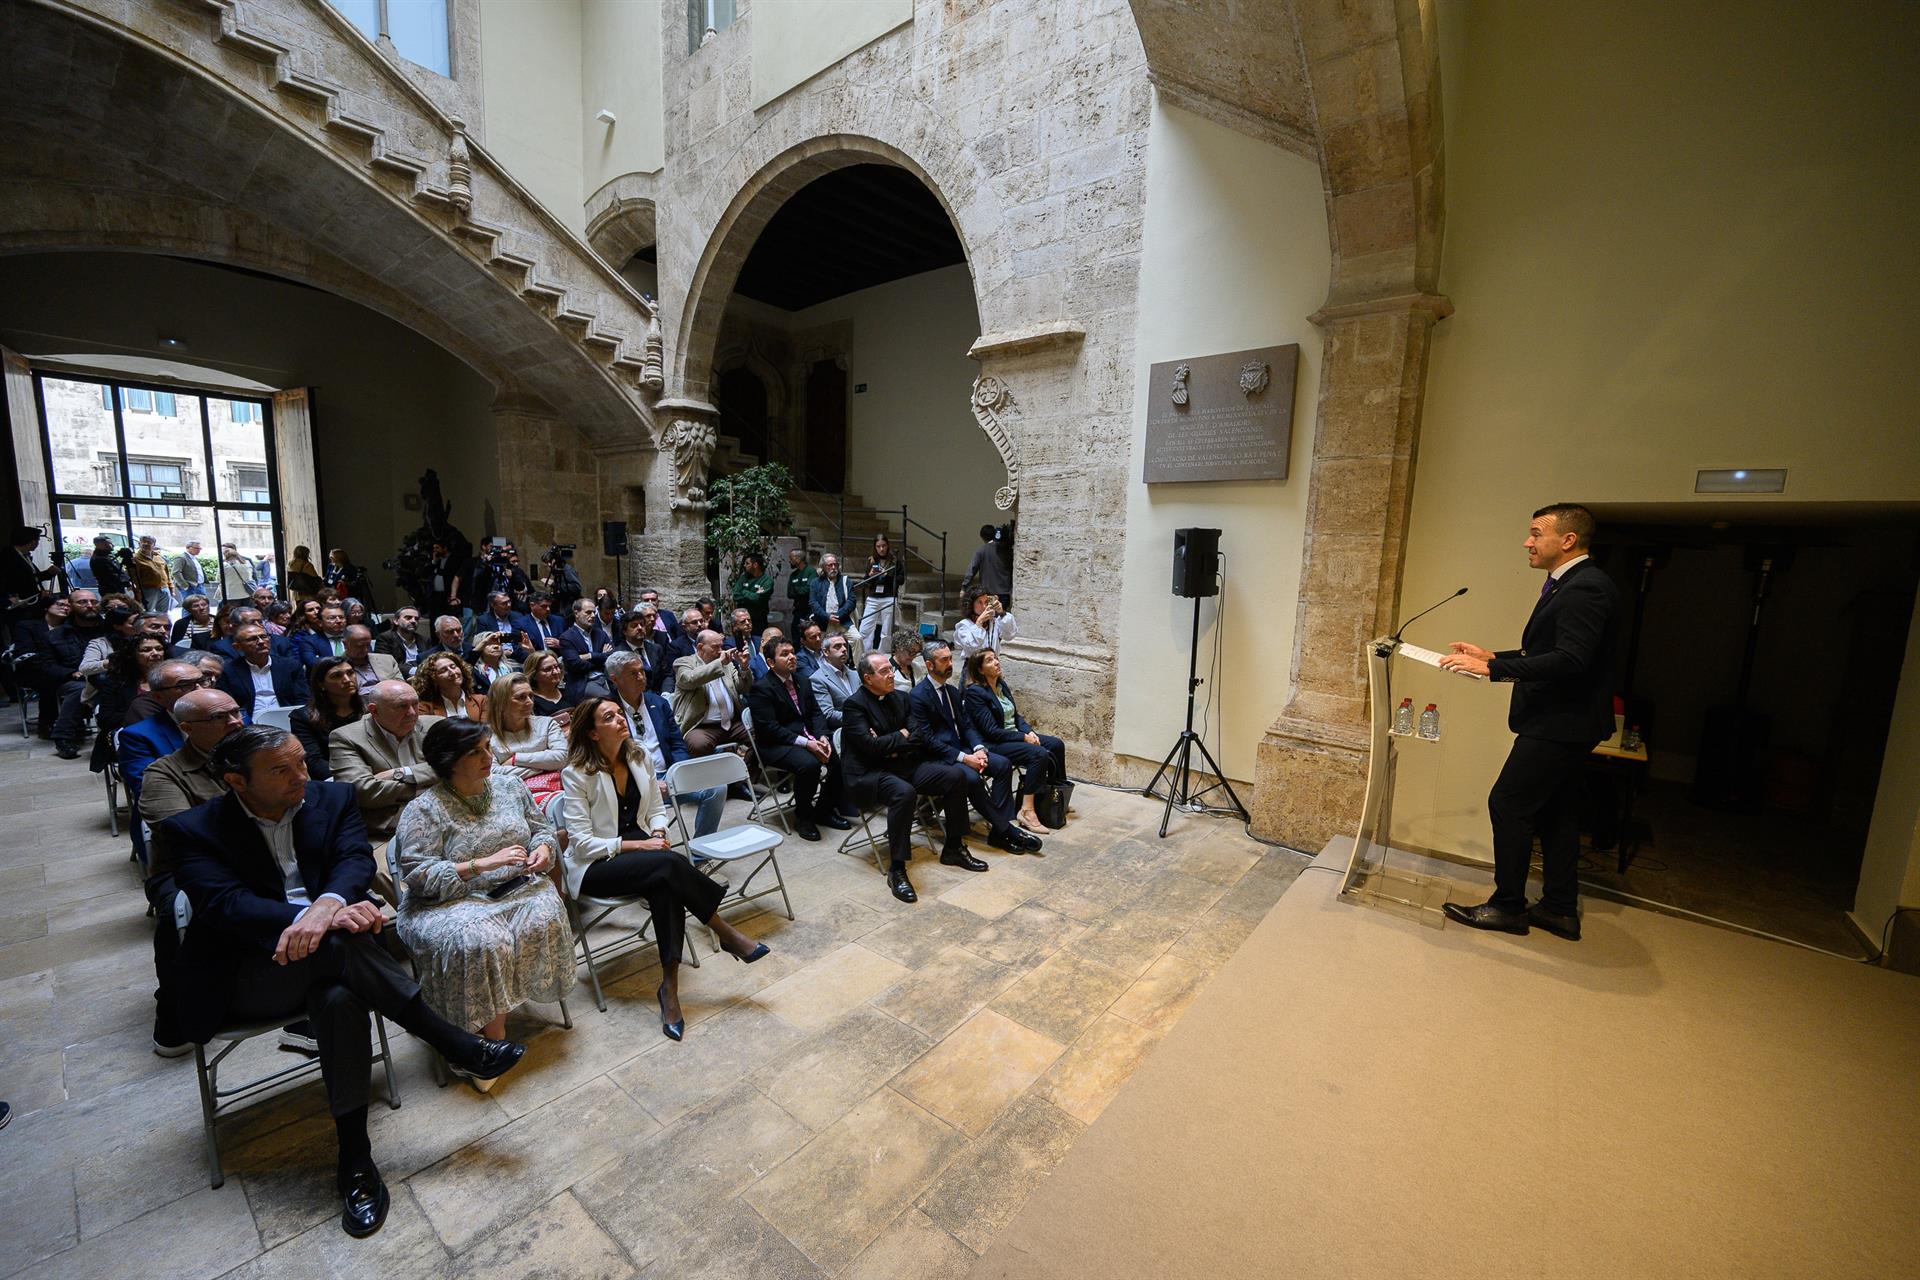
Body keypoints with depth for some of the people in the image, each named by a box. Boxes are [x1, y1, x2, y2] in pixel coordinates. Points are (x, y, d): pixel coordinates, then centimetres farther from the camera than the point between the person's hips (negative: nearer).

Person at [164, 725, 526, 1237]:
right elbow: (223, 903, -18)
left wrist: (327, 905, -33)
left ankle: (355, 1163, -19)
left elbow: (356, 858, -10)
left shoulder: (331, 798, 3)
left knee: (339, 998, -32)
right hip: (244, 974, -2)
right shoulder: (193, 830, -4)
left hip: (328, 949, 2)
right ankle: (455, 1045, -26)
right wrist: (308, 917, -36)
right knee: (337, 945, -34)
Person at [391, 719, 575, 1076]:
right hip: (450, 902, -4)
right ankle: (494, 1034, -14)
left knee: (545, 917, -27)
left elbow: (542, 828, 15)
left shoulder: (510, 786, 7)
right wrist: (483, 864, -23)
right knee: (481, 941, -33)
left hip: (516, 888, 4)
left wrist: (543, 849, -8)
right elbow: (417, 874, -14)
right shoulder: (424, 809, -8)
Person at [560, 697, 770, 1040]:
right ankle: (728, 935, -19)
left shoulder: (639, 757, 4)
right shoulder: (577, 773, -12)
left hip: (641, 849, 5)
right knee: (670, 864, -33)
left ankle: (670, 988, -25)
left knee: (666, 888, -31)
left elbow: (656, 809, 13)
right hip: (595, 867, -5)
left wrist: (658, 834, -9)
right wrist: (636, 845, -20)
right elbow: (582, 843, -14)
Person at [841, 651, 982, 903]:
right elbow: (870, 746, -21)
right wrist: (901, 736, -8)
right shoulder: (854, 704, -10)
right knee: (904, 792, -38)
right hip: (869, 774, -7)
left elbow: (920, 738, 3)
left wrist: (890, 744, -12)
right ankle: (897, 870, -25)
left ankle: (954, 848, 8)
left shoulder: (901, 697, 10)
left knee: (957, 775, -7)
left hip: (905, 766, 7)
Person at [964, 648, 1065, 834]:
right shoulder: (974, 693, -15)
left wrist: (1029, 732, -4)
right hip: (994, 744, -9)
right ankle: (1027, 811, -25)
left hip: (1015, 735, 9)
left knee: (1056, 745, -3)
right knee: (1040, 754, -27)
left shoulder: (1001, 685, 11)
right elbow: (992, 731, -19)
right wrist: (1024, 737, -17)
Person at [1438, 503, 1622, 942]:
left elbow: (1569, 660, -28)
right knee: (1555, 812, 15)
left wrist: (1491, 668, -28)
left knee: (1508, 804, -5)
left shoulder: (1586, 588, -19)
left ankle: (1508, 906, 7)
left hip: (1559, 724, -11)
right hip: (1561, 721, 11)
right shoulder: (1569, 585, 14)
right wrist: (1492, 656, 10)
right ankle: (1560, 909, 26)